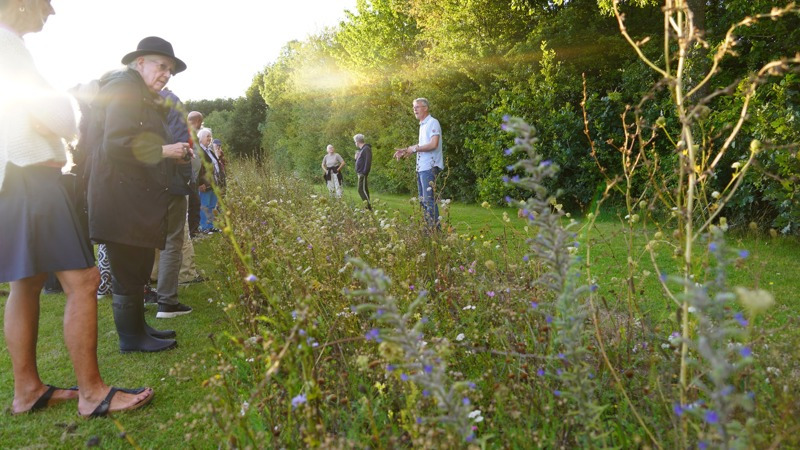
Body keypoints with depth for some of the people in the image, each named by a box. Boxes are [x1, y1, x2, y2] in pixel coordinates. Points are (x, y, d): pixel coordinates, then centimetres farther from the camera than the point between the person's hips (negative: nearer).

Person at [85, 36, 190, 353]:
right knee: (129, 270, -3)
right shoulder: (125, 88, -8)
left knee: (139, 268, 14)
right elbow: (116, 144, -19)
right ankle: (131, 337, 6)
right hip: (121, 198, -10)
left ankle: (137, 327, 24)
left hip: (138, 198, 10)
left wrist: (175, 153, 9)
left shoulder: (144, 98, 22)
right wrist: (164, 150, -16)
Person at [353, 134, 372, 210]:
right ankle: (367, 206, 16)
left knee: (361, 190, -13)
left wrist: (364, 172, -24)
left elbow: (368, 161, -21)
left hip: (363, 173, -10)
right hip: (360, 173, 10)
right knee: (363, 190, 11)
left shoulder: (366, 149, -12)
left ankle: (369, 206, -13)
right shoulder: (361, 149, 18)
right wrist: (356, 158, 6)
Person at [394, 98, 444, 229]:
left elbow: (433, 144, -19)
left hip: (429, 167, -10)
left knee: (429, 200, -10)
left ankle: (435, 229, -7)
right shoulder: (423, 124, 19)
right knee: (423, 200, 12)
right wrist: (406, 150, 15)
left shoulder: (433, 123, -9)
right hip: (421, 167, 10)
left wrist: (414, 148, -12)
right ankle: (428, 227, 19)